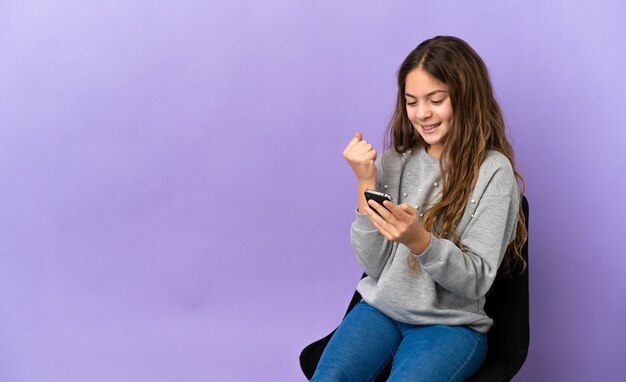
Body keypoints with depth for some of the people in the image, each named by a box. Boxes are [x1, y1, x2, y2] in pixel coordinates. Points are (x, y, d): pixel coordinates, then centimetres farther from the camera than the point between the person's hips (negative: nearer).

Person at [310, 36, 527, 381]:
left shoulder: (493, 171, -7)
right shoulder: (395, 161, 5)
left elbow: (476, 282, -11)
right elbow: (374, 266, 0)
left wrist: (420, 240, -29)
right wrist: (366, 184, -10)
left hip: (451, 325, -3)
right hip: (380, 310, 3)